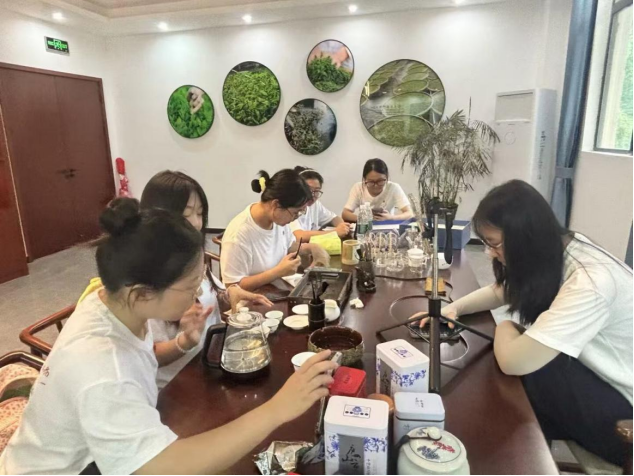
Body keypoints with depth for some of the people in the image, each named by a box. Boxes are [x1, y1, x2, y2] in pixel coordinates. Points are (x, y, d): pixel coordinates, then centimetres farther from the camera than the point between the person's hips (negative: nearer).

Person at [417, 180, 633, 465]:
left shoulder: (589, 282, -34)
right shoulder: (554, 250, -7)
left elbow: (512, 360, -35)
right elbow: (501, 290, 11)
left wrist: (505, 329, -12)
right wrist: (455, 308, -7)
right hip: (598, 377, 8)